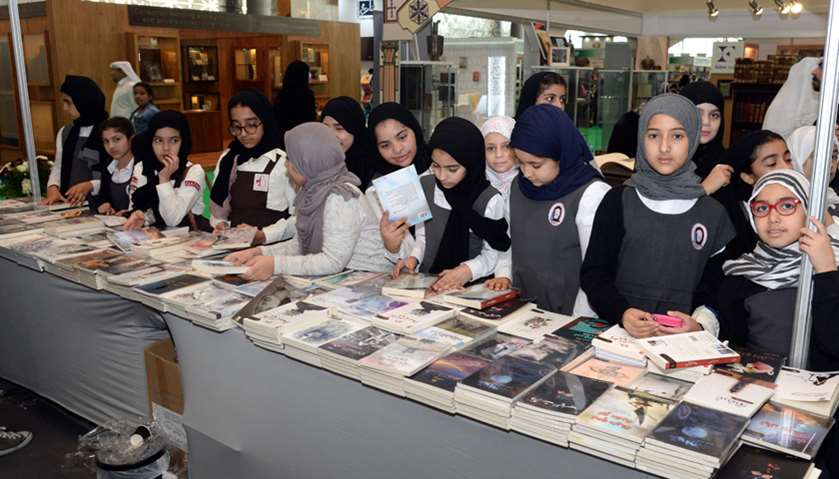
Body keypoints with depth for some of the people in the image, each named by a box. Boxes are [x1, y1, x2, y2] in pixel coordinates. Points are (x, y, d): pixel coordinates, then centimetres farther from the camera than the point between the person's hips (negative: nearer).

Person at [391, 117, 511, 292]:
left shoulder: (490, 200, -11)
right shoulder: (424, 186, 4)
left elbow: (491, 255, -5)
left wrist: (468, 270, -21)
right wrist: (414, 257, -4)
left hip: (469, 288, -2)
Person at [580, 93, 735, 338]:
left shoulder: (713, 213, 8)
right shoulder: (618, 201, 5)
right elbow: (593, 272, 3)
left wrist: (700, 324, -10)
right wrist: (622, 313, -13)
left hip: (685, 341, 1)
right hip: (619, 333, -1)